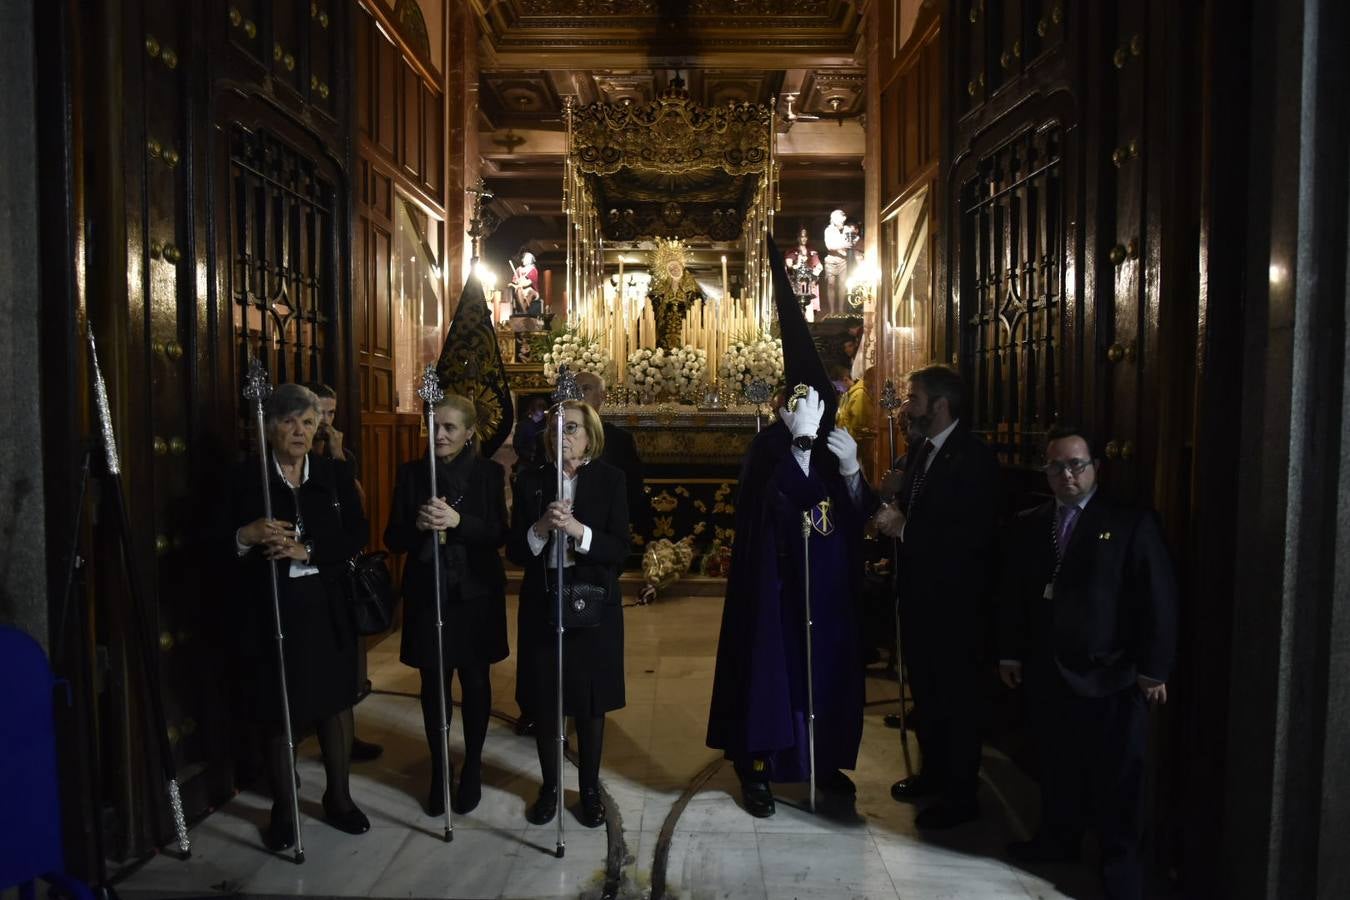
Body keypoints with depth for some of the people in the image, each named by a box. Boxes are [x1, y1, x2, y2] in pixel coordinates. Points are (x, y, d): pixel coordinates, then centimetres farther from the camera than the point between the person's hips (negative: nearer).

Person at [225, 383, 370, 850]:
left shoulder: (335, 475, 3)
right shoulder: (246, 476, -1)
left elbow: (357, 538, -4)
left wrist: (308, 551, -17)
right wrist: (246, 537, -22)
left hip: (328, 607, 2)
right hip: (270, 610, -1)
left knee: (336, 701, 11)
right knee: (278, 708, 9)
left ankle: (338, 797, 30)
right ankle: (283, 809, 28)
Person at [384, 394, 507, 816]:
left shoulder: (489, 473, -3)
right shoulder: (411, 473, 1)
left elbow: (499, 535, -8)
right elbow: (393, 539, 0)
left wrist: (458, 521, -24)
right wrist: (418, 525, -21)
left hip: (476, 594, -1)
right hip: (427, 594, 1)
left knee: (475, 682, 10)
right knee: (433, 685, 8)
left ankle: (472, 768, 28)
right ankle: (438, 769, 26)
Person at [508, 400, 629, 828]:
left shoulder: (610, 479, -4)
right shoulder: (531, 480, 0)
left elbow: (620, 551, -10)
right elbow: (514, 552, -4)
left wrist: (578, 530, -25)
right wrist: (541, 528, -23)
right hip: (541, 604, 1)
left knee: (590, 702, 11)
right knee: (543, 700, 11)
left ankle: (590, 787, 31)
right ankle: (549, 785, 32)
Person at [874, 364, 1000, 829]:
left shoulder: (974, 457, -16)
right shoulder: (921, 451, 10)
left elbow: (975, 534, -23)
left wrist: (906, 530, -21)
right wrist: (892, 518, -8)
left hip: (954, 598, -8)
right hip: (918, 590, 8)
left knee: (956, 695, 5)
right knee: (925, 689, 19)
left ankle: (960, 794, 19)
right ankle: (932, 771, 37)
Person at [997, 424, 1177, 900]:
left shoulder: (1132, 522, -6)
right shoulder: (1028, 525, 7)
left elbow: (1158, 599, -8)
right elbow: (1012, 593, 10)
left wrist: (1153, 668, -10)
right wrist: (1010, 652, 7)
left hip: (1109, 674, -4)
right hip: (1046, 669, 4)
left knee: (1115, 773, 8)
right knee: (1056, 763, 16)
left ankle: (1120, 860, 24)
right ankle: (1058, 837, 34)